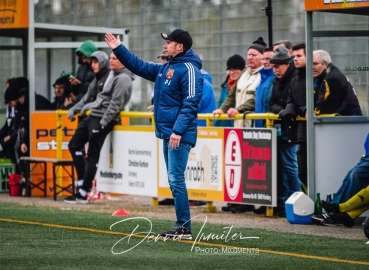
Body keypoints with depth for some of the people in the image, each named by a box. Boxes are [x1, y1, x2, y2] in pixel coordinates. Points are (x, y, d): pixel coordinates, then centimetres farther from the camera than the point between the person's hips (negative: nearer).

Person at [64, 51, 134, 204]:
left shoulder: (122, 78, -10)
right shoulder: (107, 75, 18)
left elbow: (116, 103, -18)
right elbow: (89, 96, 23)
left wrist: (104, 122, -21)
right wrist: (75, 109, 17)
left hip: (102, 120, -10)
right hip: (93, 116, 10)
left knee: (92, 156, -7)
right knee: (74, 145, 14)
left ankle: (82, 194, -4)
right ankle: (83, 182, 17)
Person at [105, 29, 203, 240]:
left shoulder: (189, 69, -12)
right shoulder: (165, 68, 16)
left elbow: (190, 104, -19)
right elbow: (140, 66, 26)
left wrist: (178, 130, -26)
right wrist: (118, 49, 21)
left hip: (180, 136, -10)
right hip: (167, 134, 10)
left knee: (176, 179, -11)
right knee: (174, 180, 10)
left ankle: (184, 228, -9)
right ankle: (182, 227, 14)